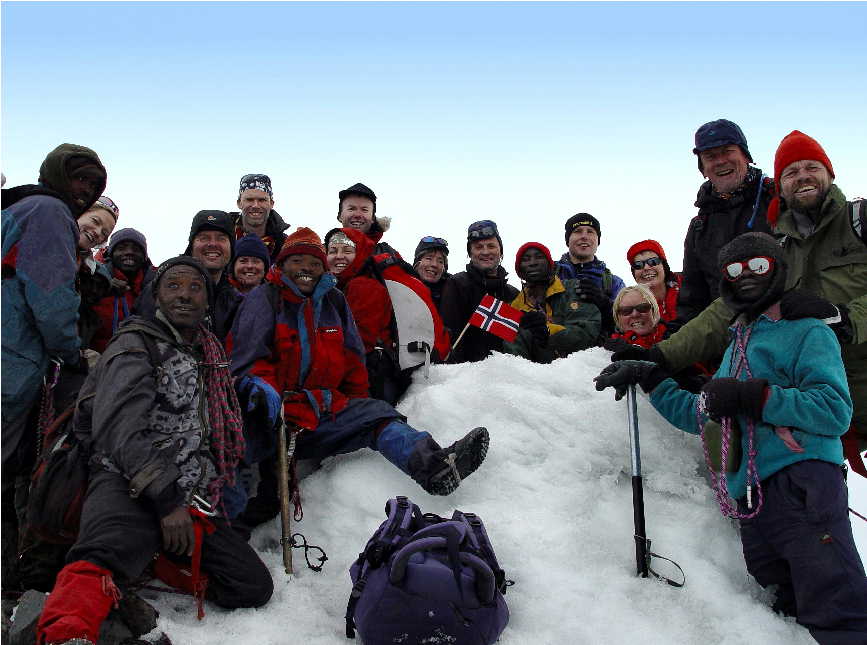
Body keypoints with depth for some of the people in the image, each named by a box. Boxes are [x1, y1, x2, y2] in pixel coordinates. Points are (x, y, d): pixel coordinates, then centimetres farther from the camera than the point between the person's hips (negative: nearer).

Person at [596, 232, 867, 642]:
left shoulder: (807, 332, 7)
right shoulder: (734, 348, 29)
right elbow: (705, 417, 31)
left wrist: (750, 396, -13)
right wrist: (650, 379, 25)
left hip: (802, 480, -6)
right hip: (750, 498, 6)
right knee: (791, 611, 3)